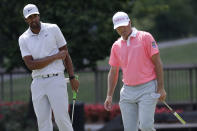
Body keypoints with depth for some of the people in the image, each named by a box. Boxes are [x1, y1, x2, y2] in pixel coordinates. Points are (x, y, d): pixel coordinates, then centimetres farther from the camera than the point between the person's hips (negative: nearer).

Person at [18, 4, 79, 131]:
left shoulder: (53, 29, 3)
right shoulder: (24, 39, 4)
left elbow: (65, 53, 7)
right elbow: (31, 65, -7)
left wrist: (72, 78, 2)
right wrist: (55, 57, -10)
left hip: (56, 80, -2)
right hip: (38, 82, 2)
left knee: (62, 118, -9)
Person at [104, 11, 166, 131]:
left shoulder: (145, 37, -2)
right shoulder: (116, 46, 12)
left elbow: (157, 62, -4)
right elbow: (113, 72, 17)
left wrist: (161, 88, -9)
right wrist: (109, 96, 9)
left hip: (147, 89, -5)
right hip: (128, 92, 5)